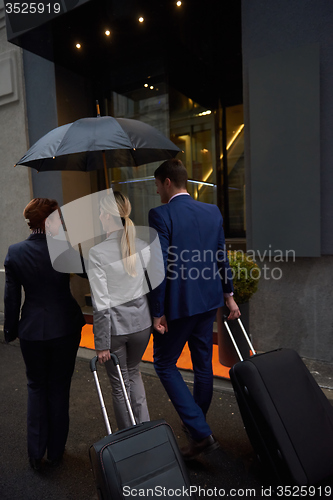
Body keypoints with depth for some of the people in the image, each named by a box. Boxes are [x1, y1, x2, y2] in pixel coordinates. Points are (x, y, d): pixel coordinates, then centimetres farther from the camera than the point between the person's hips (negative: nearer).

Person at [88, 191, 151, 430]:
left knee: (120, 384, 17)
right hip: (141, 322, 4)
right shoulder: (144, 246, -5)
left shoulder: (97, 252, -18)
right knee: (134, 373, 28)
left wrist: (102, 343, -9)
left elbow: (101, 304, -17)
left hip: (114, 326, -4)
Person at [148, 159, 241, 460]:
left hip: (178, 305, -7)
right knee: (203, 364, 20)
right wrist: (228, 294, 17)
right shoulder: (213, 212, 4)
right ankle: (197, 423, 41)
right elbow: (222, 258, 9)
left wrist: (158, 312, -11)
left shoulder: (160, 215, -16)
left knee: (165, 364, 11)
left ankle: (201, 433, 9)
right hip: (208, 301, 7)